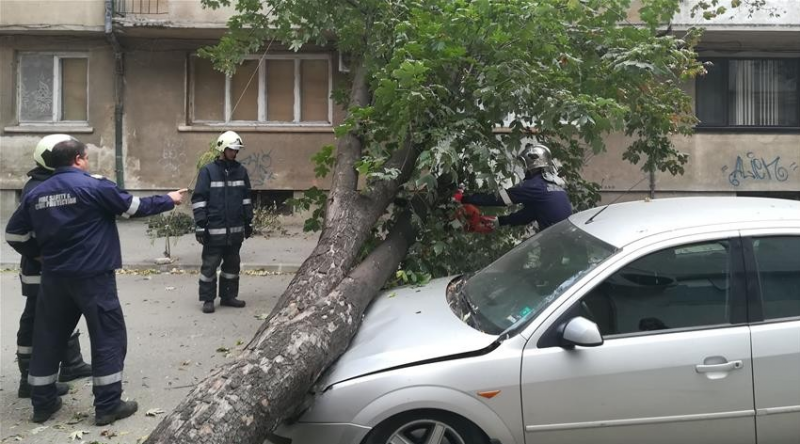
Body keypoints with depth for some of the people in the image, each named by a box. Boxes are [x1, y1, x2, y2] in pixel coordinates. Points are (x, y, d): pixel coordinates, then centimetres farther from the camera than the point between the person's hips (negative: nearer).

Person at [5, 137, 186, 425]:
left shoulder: (37, 193, 8)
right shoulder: (94, 185, -9)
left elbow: (14, 233, 11)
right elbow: (135, 207, -3)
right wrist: (168, 201, 10)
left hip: (53, 277, 6)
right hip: (93, 276, -6)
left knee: (48, 338, 16)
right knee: (108, 337, 3)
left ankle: (42, 403, 25)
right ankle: (108, 406, 5)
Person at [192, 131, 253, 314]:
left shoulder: (240, 171, 8)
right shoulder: (208, 171, -6)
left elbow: (246, 198, 16)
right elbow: (198, 200, -7)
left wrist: (248, 222, 15)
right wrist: (200, 225, -11)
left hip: (235, 228, 5)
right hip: (214, 229, -5)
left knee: (232, 264, 13)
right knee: (210, 265, 1)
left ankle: (228, 295, 25)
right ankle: (208, 299, 11)